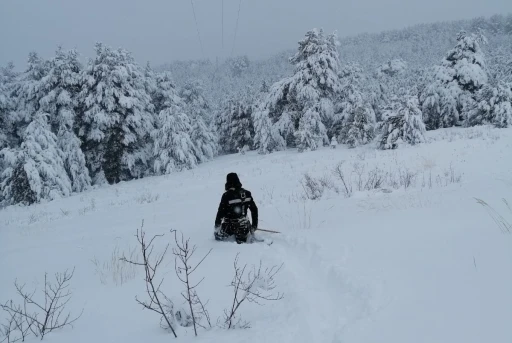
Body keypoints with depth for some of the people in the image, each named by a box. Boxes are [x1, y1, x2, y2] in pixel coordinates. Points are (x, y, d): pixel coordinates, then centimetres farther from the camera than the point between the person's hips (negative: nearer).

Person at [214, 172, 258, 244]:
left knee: (219, 236, 17)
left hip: (230, 226, -5)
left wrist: (217, 225, 4)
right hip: (244, 227, 5)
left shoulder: (226, 196, -16)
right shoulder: (247, 194, 1)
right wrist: (254, 225, 16)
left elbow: (221, 212, -11)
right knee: (242, 243, 20)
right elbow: (254, 209, 6)